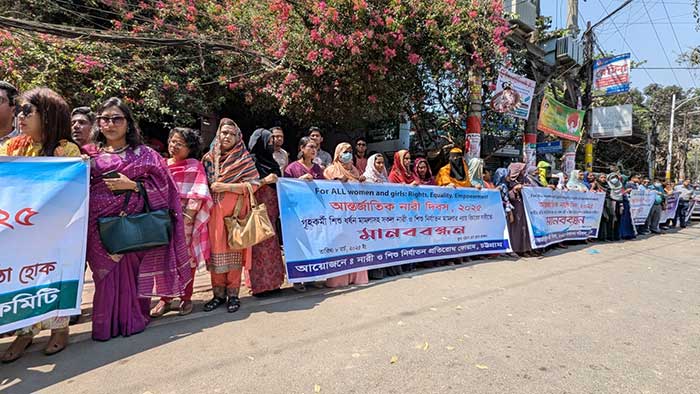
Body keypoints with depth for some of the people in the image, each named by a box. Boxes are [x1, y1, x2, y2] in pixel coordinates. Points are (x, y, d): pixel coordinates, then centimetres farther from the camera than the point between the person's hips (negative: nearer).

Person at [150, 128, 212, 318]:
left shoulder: (195, 167, -3)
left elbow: (197, 196, -10)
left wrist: (186, 219, -17)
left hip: (186, 220, -4)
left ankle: (186, 299, 20)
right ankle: (165, 299, 22)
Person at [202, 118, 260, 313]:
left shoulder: (244, 159, 4)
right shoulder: (209, 158, 12)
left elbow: (253, 184, -7)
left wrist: (226, 187, -12)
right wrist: (210, 188, 0)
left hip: (235, 213, -2)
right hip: (214, 213, 3)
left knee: (234, 251, -1)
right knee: (216, 252, 3)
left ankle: (233, 294, 10)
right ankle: (219, 293, 16)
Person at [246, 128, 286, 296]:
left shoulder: (271, 161, 19)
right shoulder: (251, 161, -6)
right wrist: (264, 181, -17)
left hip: (271, 210, 8)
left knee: (270, 245, 9)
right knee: (260, 246, -5)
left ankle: (271, 281, 16)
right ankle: (259, 284, 3)